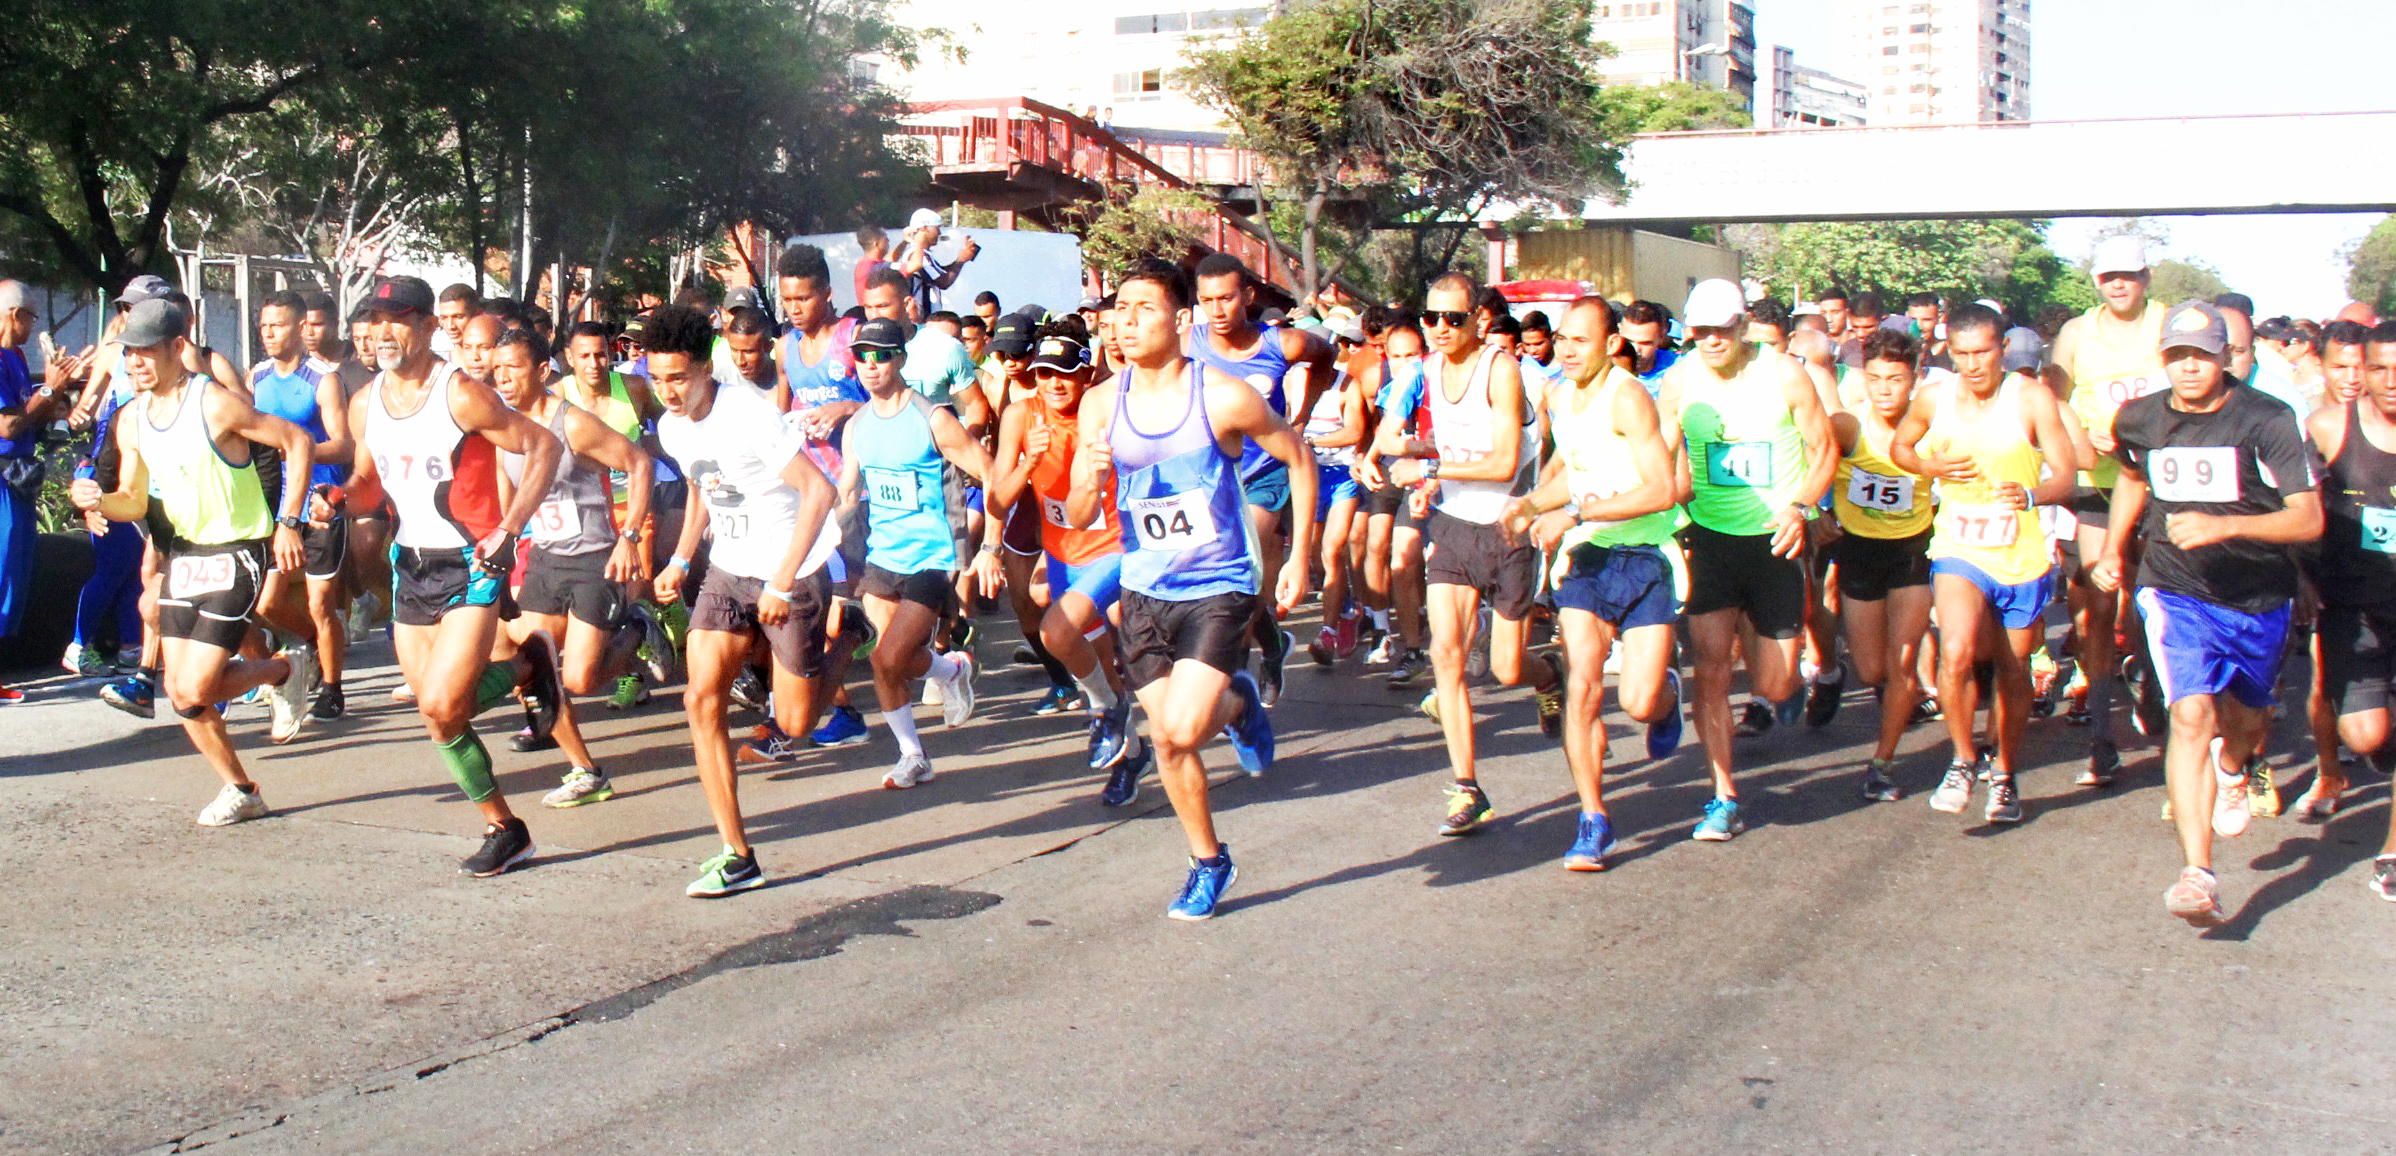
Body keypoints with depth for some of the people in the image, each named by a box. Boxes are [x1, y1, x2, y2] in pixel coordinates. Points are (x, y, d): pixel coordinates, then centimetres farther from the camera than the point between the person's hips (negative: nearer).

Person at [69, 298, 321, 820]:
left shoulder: (214, 404, -17)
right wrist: (95, 500, -11)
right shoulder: (132, 423, 5)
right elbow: (134, 503, 12)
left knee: (194, 692, -13)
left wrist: (288, 523, -15)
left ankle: (286, 670, 14)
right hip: (181, 555, 7)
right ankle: (240, 791, 23)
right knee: (179, 691, 6)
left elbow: (297, 442, -12)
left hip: (234, 556, -7)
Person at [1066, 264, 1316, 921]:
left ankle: (1241, 705, 18)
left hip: (1219, 587, -4)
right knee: (1165, 742, 8)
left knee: (1183, 729, -18)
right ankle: (1208, 862, 30)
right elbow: (1078, 519, -1)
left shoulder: (1223, 398, -15)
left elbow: (1297, 459, 0)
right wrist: (1089, 485, -24)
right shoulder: (1101, 405, -4)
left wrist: (1299, 558, -1)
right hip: (1145, 591, 4)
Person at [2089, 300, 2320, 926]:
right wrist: (2113, 550, 16)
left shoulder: (2267, 421, -16)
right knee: (2192, 714, -19)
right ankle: (2198, 875, -23)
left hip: (2259, 596, 0)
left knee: (2245, 715, 21)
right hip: (2176, 589, 0)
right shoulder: (2139, 420, -3)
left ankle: (2232, 771, 61)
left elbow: (2309, 518, -22)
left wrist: (2224, 526, -34)